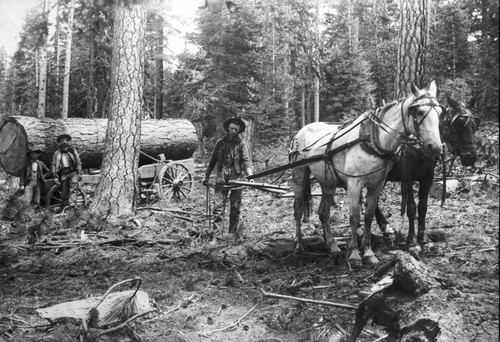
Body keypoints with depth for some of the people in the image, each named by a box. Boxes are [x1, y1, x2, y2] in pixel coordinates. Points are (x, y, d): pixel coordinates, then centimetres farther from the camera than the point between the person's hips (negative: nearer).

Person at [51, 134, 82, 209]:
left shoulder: (73, 151, 11)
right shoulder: (57, 153, 10)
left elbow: (78, 163, 13)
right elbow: (53, 165, 11)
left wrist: (79, 174, 5)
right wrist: (55, 177, 3)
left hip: (73, 171, -1)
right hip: (63, 173, 1)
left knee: (74, 183, -29)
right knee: (65, 194, -3)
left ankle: (72, 204, -35)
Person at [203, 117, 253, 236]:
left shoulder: (242, 144, 3)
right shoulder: (220, 142, 8)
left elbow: (246, 161, -6)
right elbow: (213, 160, 14)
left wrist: (250, 177, -22)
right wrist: (206, 176, 14)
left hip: (237, 179, 0)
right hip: (221, 179, 1)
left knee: (235, 208, 6)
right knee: (218, 207, -6)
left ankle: (233, 234, 15)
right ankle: (217, 233, -5)